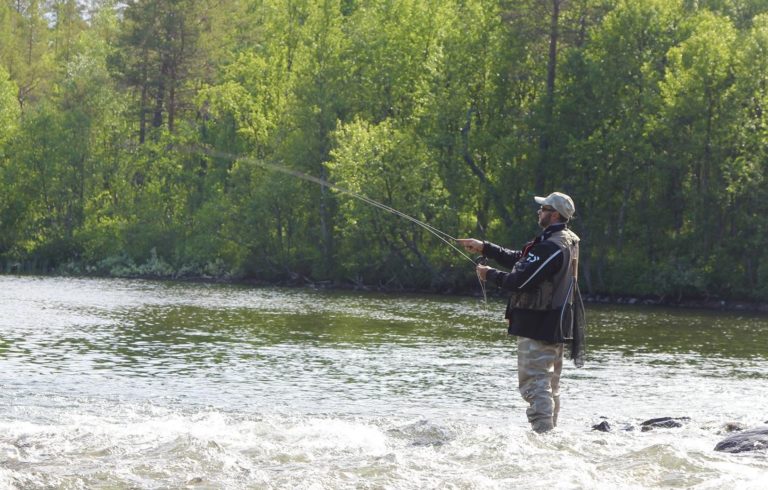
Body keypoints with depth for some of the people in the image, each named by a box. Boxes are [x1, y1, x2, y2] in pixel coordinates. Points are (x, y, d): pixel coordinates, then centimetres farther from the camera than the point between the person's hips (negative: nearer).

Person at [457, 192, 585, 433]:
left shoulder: (552, 247, -22)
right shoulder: (565, 241, 12)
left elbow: (520, 280, -23)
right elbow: (519, 260, 18)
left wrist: (490, 275, -6)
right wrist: (484, 248, 16)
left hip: (538, 326, -11)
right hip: (554, 325, 11)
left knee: (534, 383, -10)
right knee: (549, 384, 17)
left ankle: (541, 434, -14)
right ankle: (550, 433, 25)